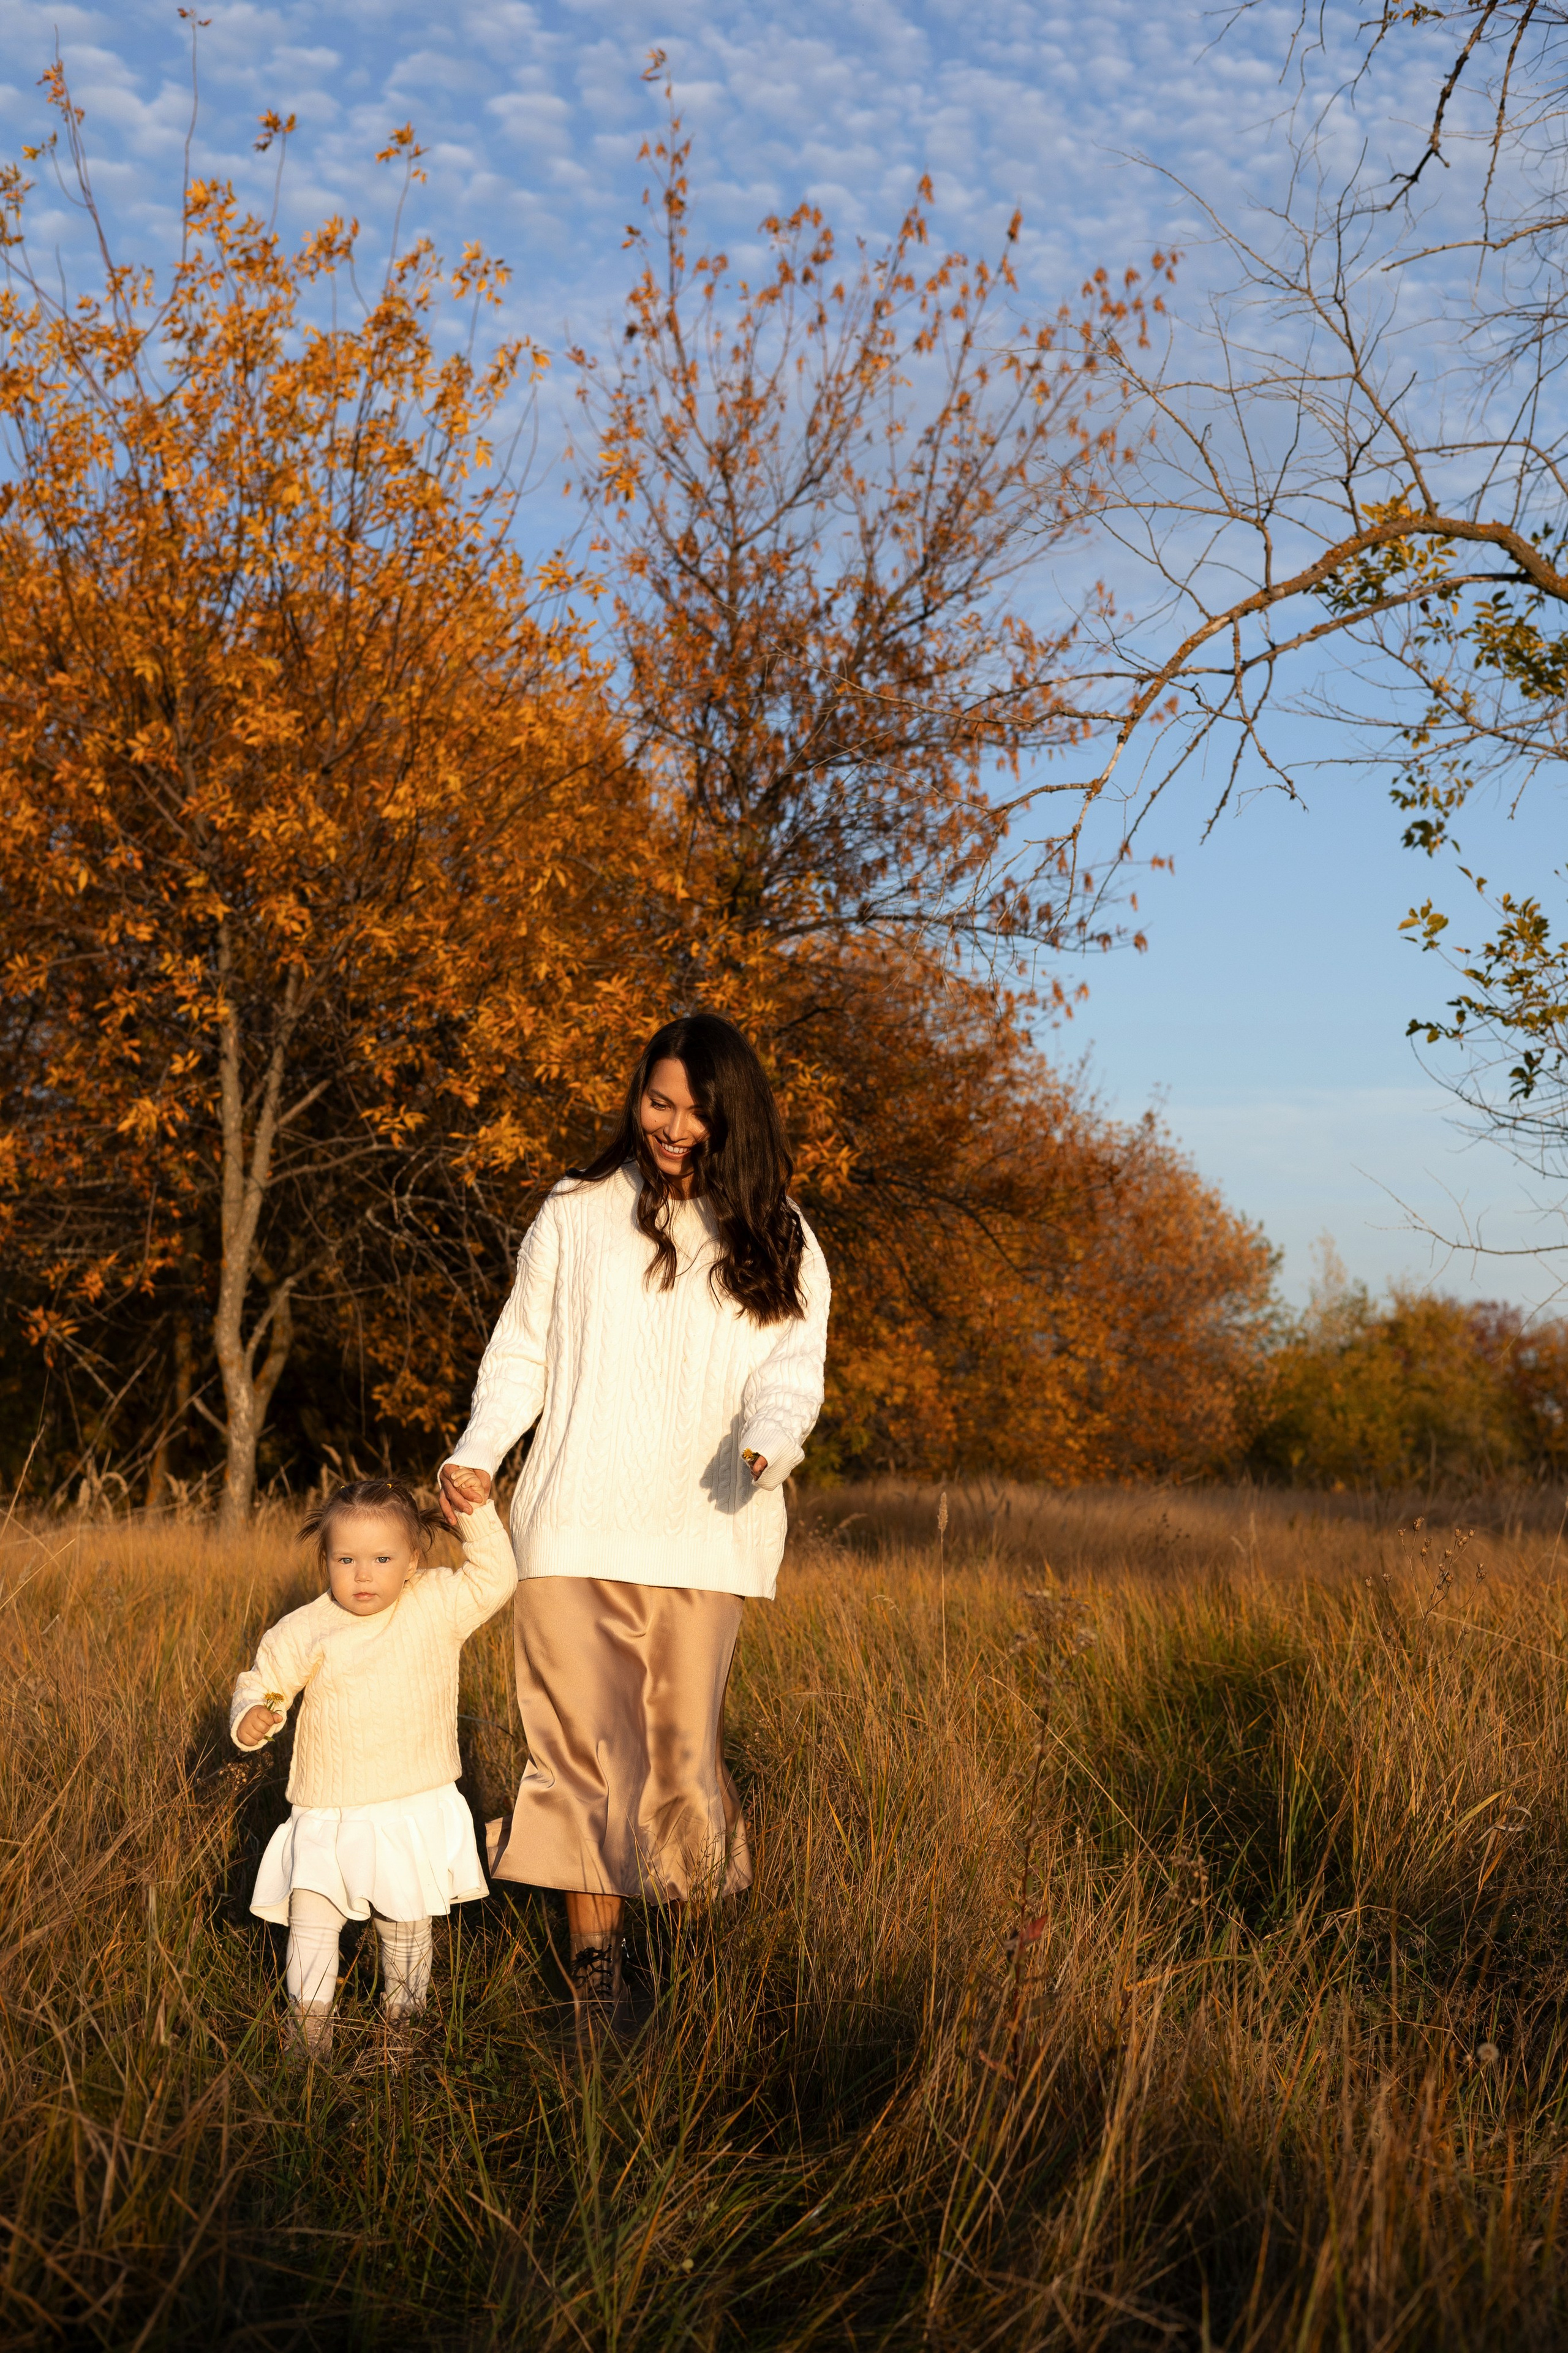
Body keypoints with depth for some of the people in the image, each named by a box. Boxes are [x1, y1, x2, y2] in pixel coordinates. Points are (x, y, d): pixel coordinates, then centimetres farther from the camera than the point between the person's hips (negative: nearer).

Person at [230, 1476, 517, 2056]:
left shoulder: (437, 1607, -2)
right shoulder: (303, 1631, -3)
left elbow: (495, 1581, -7)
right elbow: (261, 1681, 5)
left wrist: (476, 1515, -13)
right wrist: (250, 1717, -15)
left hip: (414, 1812, 0)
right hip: (327, 1815, 0)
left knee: (406, 1922, 11)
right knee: (311, 1915, -11)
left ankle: (404, 2010, 31)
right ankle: (309, 2016, 2)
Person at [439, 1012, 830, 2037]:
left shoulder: (779, 1244, 9)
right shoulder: (575, 1217, 10)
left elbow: (790, 1371, 2)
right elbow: (523, 1354, 11)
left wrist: (769, 1441, -21)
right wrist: (478, 1451, -5)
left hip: (702, 1536, 0)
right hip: (575, 1528, 0)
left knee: (686, 1747, -5)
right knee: (586, 1748, -5)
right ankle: (596, 1962, 2)